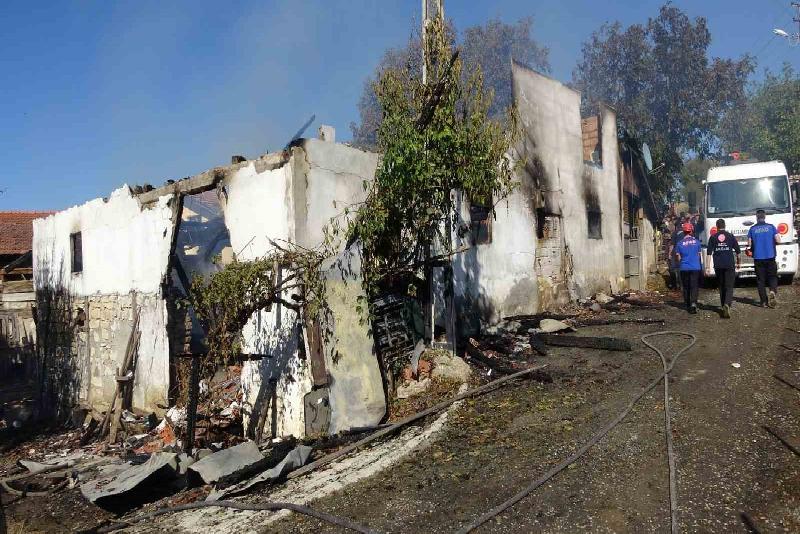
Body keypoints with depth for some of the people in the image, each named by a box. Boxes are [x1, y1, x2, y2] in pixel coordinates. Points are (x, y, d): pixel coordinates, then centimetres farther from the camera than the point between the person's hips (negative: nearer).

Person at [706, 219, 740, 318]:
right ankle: (727, 304, -25)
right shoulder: (730, 236, 3)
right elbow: (737, 251, 9)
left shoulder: (713, 237, 4)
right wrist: (738, 262, 24)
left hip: (718, 265, 1)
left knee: (721, 286, 15)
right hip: (730, 264, -1)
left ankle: (723, 306, 22)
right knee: (729, 286, -3)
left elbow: (709, 253, -1)